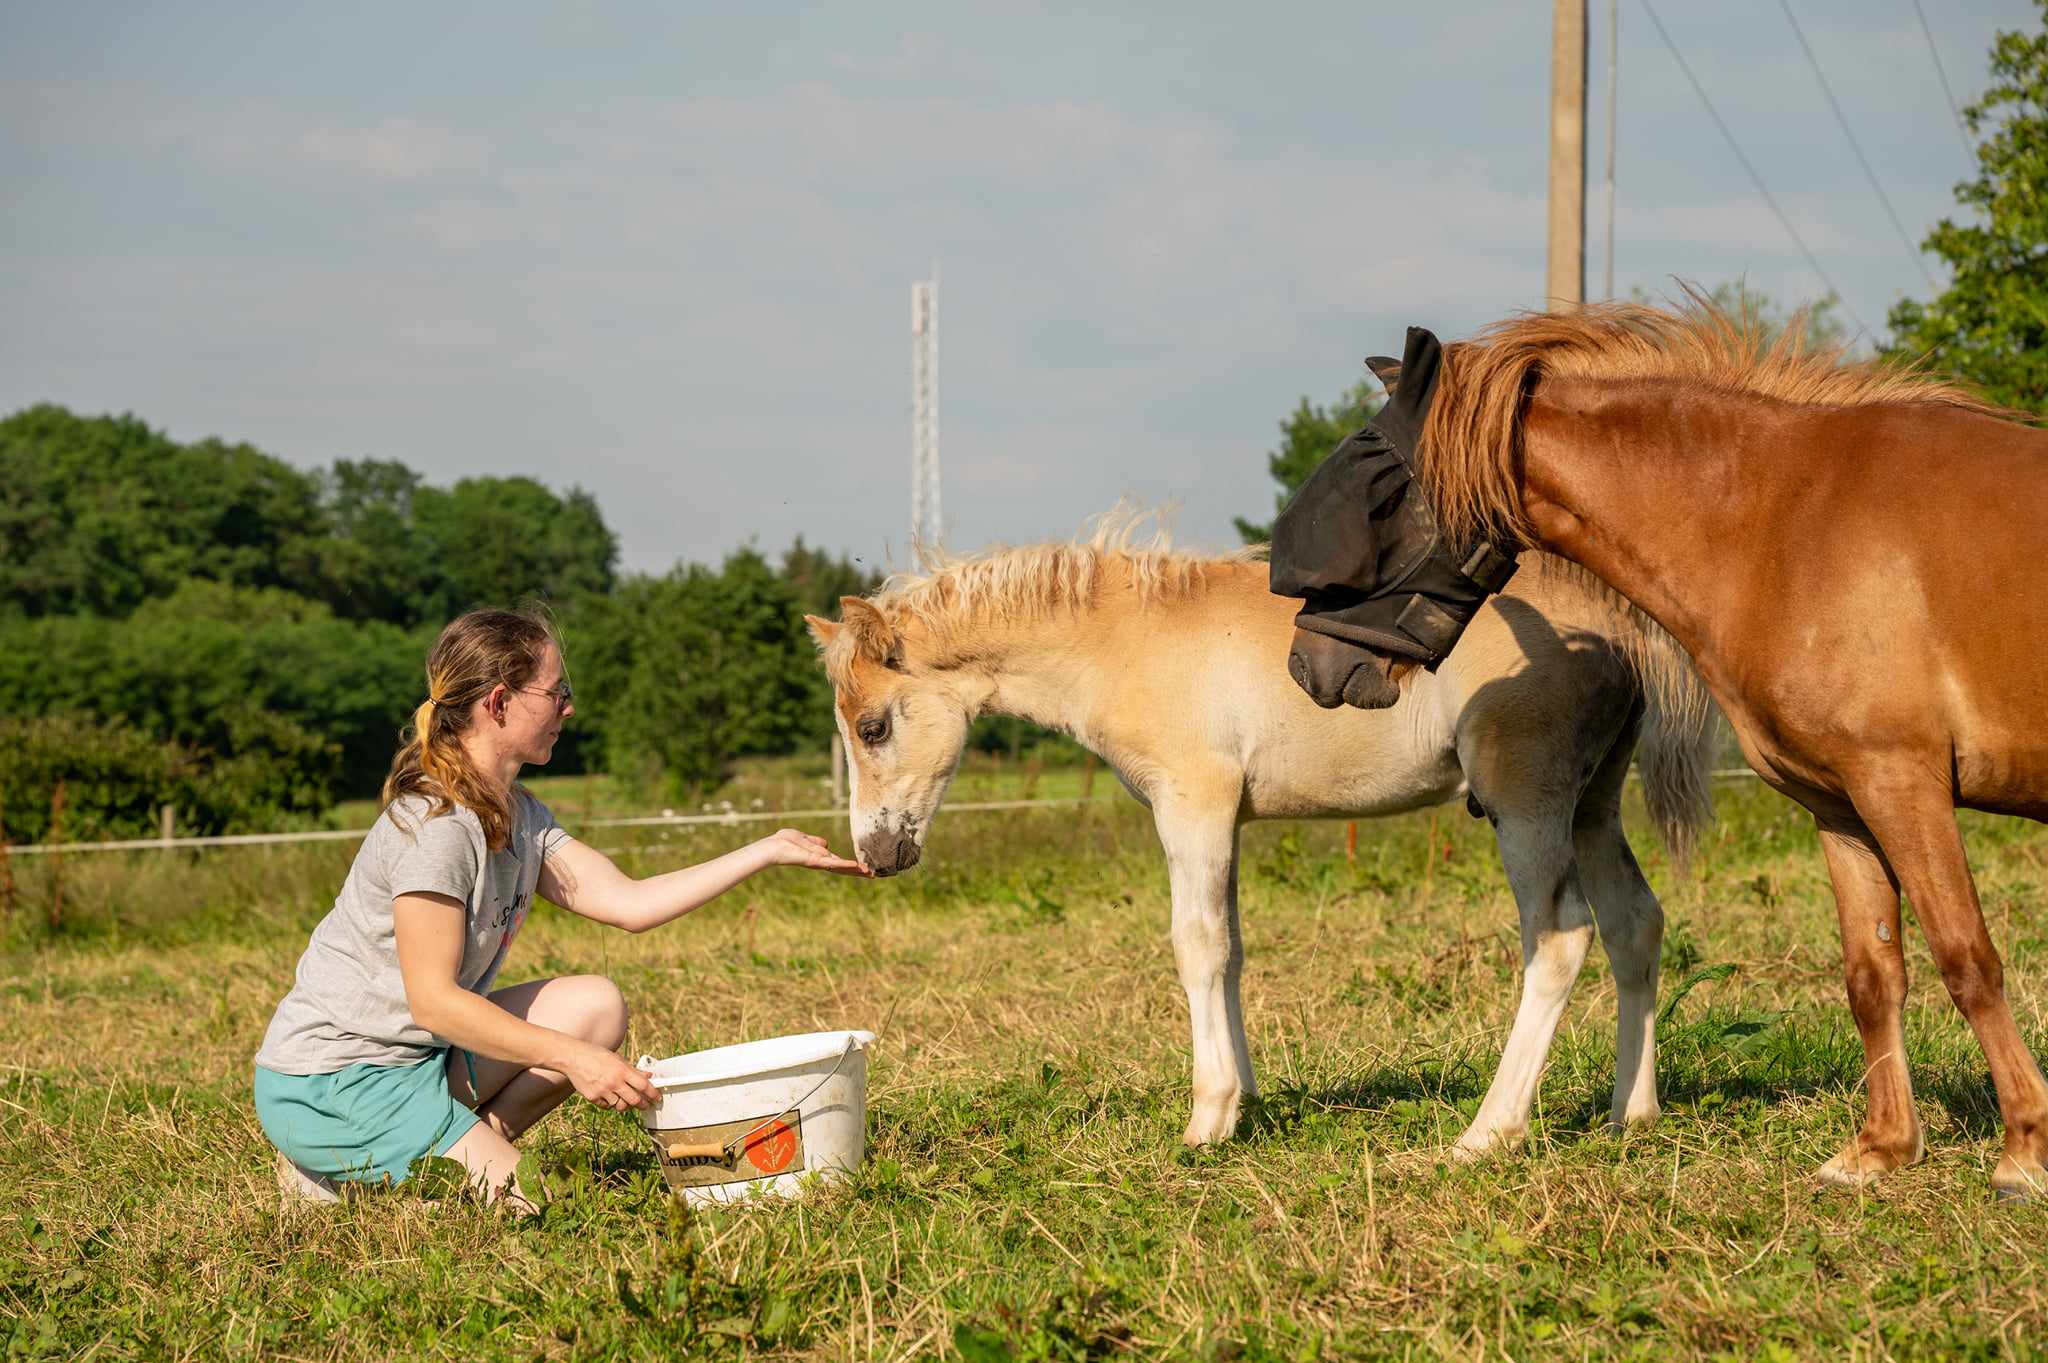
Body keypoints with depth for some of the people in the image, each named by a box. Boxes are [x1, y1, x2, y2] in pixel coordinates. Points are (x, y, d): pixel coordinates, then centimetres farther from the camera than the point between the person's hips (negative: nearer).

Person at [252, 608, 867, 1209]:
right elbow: (433, 1000, -24)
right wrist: (573, 1058, -27)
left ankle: (476, 1142, -2)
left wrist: (767, 852, 1)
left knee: (596, 1006, 1)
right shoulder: (436, 825, -23)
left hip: (418, 1052, 9)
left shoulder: (519, 815, 7)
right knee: (516, 1202, -16)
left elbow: (628, 903, 2)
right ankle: (333, 1174, -2)